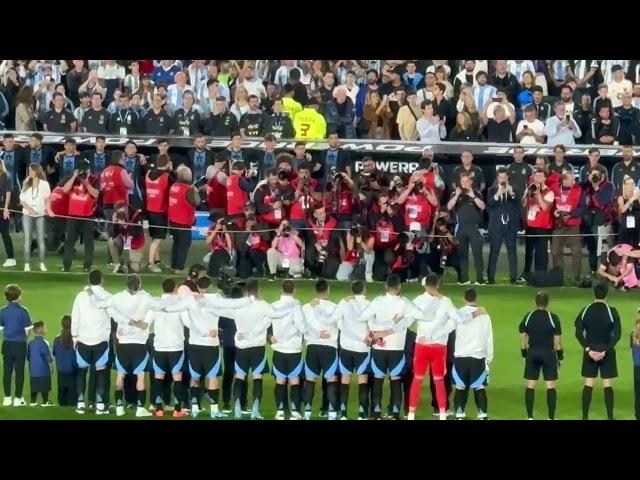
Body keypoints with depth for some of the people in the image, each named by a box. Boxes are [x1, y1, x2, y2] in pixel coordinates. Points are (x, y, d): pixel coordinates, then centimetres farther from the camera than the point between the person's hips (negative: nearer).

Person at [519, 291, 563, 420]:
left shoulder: (528, 317, 1)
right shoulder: (553, 318, -7)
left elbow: (522, 339, 4)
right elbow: (557, 341, -6)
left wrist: (524, 355, 15)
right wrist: (560, 357, 5)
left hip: (532, 353, 2)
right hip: (549, 353, -2)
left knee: (530, 386, 8)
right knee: (550, 386, 3)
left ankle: (530, 417, 9)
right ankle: (551, 417, 1)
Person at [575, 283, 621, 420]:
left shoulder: (585, 311, 0)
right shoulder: (612, 311, -8)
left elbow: (578, 333, -5)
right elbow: (617, 334, -13)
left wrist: (588, 349, -9)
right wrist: (606, 350, -14)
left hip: (590, 351, 2)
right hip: (606, 351, -2)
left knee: (588, 384, 6)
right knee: (608, 384, 3)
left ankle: (585, 416, 5)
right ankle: (610, 417, 2)